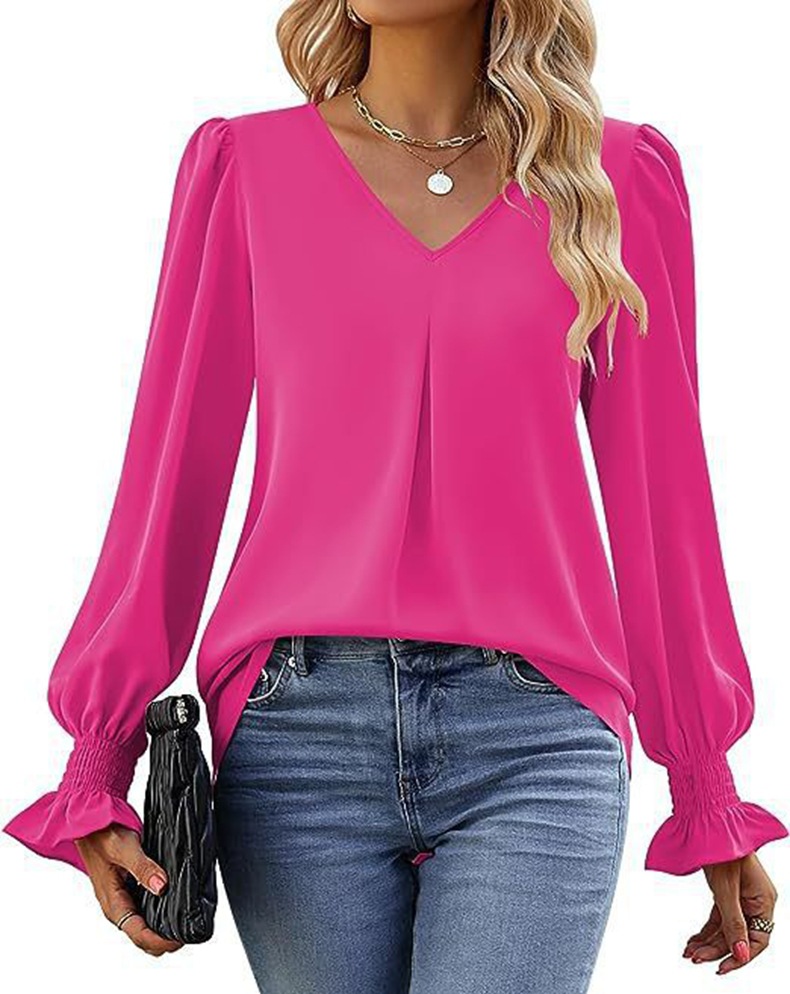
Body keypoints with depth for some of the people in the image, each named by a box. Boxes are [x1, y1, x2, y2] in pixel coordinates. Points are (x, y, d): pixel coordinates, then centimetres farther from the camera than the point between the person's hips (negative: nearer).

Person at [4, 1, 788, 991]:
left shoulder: (618, 172, 7)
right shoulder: (244, 164, 7)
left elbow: (658, 492, 10)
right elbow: (175, 470, 7)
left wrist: (708, 793, 12)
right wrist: (98, 763, 1)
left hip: (534, 731, 0)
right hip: (301, 724, 1)